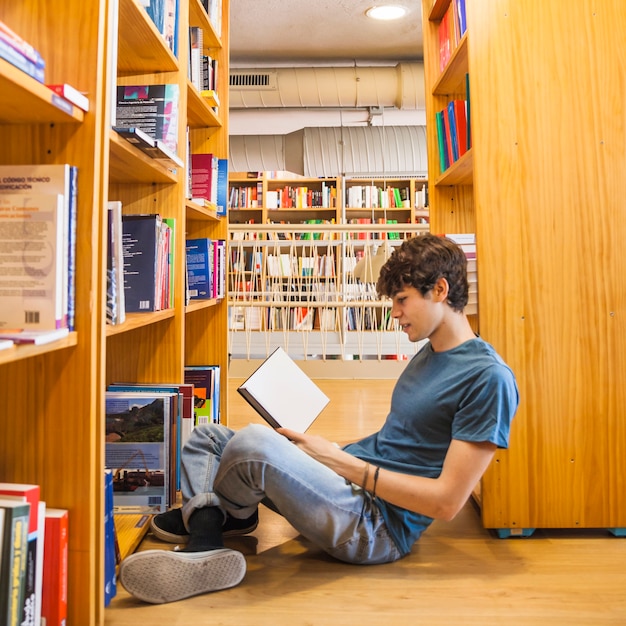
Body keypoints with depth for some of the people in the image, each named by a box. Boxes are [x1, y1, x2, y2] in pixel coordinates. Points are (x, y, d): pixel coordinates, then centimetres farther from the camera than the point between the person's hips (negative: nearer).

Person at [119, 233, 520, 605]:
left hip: (378, 526, -9)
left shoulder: (488, 377, -15)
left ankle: (209, 516, 0)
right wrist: (327, 449, 4)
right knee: (206, 436, 13)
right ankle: (206, 543, -12)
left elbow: (446, 501, -19)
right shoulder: (429, 354, 14)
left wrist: (344, 462, -15)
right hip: (350, 486, 10)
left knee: (255, 443, -33)